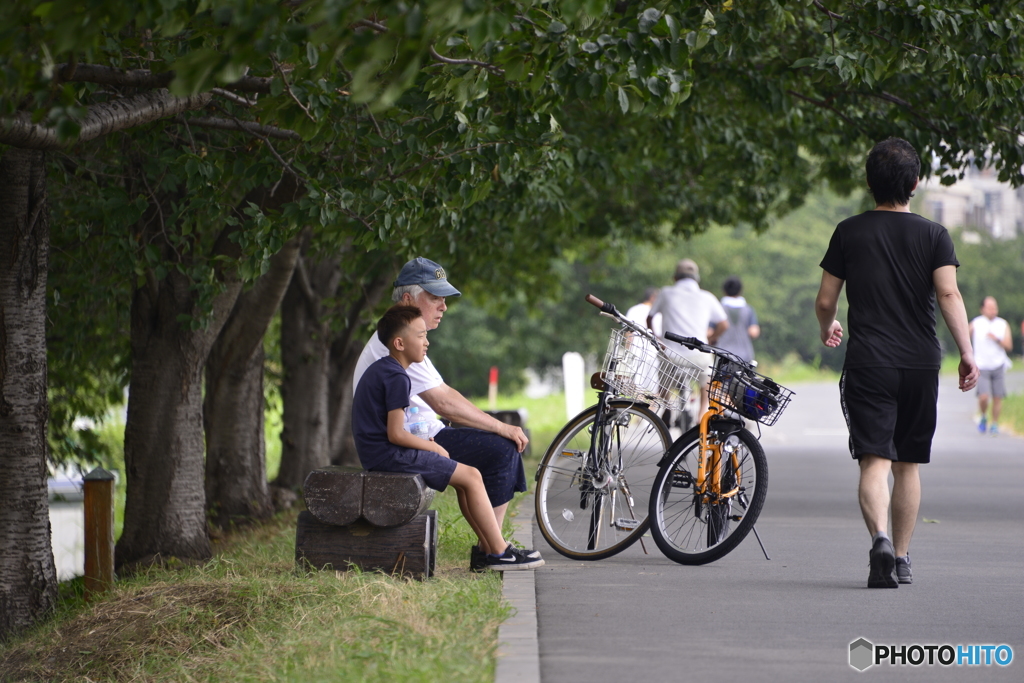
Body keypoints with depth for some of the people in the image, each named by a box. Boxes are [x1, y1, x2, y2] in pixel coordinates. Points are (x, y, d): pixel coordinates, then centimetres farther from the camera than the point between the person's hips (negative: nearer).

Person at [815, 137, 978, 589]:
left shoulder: (849, 233, 4)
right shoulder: (933, 235, 3)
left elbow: (825, 301, 7)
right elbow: (948, 294, -11)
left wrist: (827, 329, 28)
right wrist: (966, 353, -12)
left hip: (868, 363, -1)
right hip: (921, 364, 1)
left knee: (875, 461, -8)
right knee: (908, 464, 14)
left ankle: (881, 539, -32)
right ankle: (902, 559, 19)